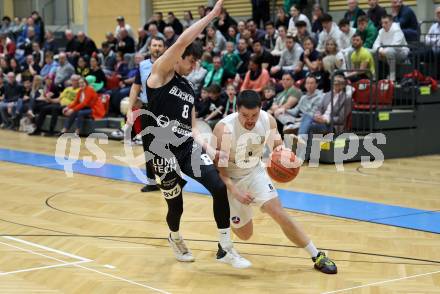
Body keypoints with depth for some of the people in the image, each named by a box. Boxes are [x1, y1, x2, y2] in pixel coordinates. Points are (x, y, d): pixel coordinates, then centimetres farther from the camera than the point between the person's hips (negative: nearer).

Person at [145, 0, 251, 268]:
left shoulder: (189, 89, 16)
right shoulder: (161, 73, -4)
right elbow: (183, 42, -18)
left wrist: (208, 148, -1)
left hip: (188, 147, 6)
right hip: (163, 151, -6)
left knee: (219, 187, -14)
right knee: (176, 206, 5)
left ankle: (226, 249, -3)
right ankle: (175, 237, 43)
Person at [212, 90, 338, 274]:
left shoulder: (268, 121, -18)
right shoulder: (223, 129, -30)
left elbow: (277, 145, 0)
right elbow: (217, 166, -22)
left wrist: (281, 149, -25)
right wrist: (235, 191, -31)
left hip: (255, 172, 2)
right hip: (230, 179, -2)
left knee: (278, 213, -17)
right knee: (245, 234, 5)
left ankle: (317, 257, -8)